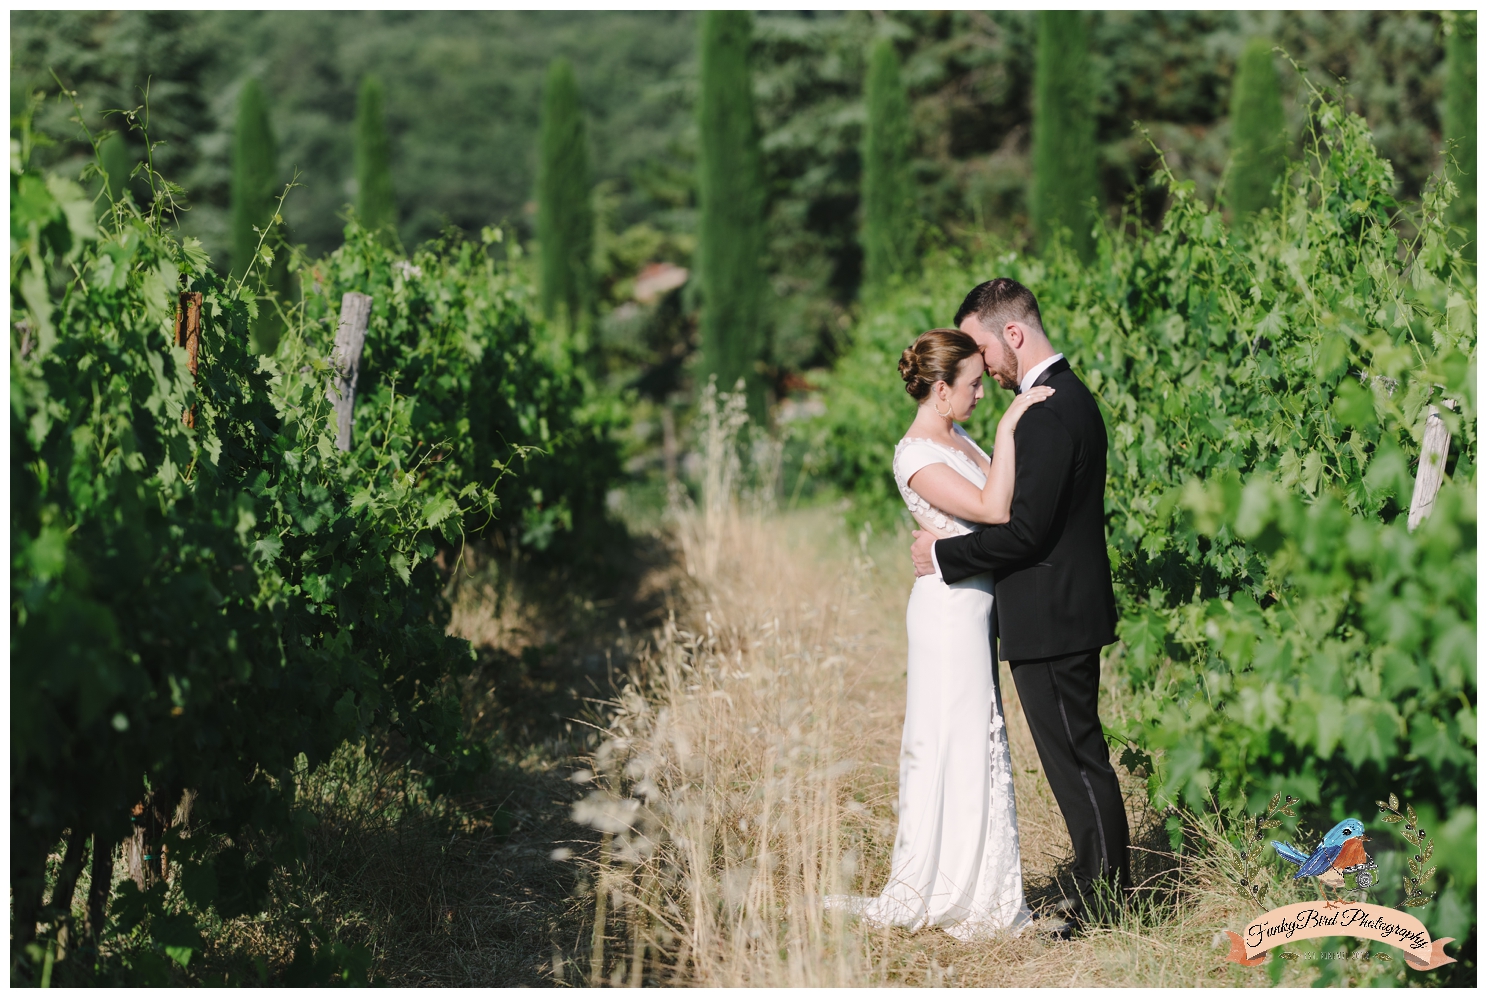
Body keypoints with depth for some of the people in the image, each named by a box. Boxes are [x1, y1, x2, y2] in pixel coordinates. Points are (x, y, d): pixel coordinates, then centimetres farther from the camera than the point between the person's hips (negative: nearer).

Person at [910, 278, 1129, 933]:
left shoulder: (1049, 412, -20)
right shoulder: (1069, 397, 13)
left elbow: (1025, 530, -23)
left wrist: (943, 554, -12)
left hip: (1051, 621, -11)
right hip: (1069, 610, 11)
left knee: (1077, 759, -2)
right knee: (1079, 756, 15)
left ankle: (1103, 900, 5)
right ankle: (1104, 890, 23)